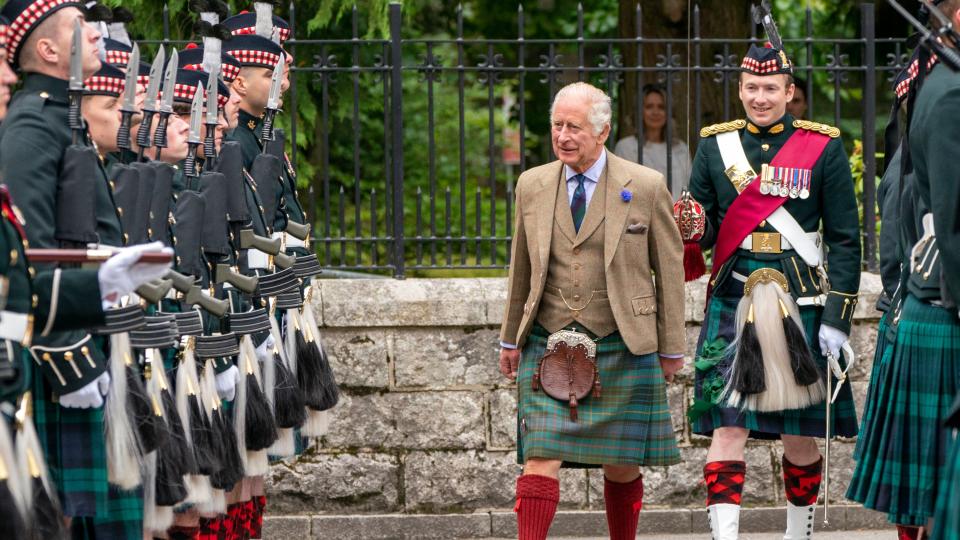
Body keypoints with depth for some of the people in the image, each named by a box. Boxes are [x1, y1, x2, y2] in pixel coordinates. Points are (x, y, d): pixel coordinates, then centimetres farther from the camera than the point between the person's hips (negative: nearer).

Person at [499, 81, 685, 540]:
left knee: (621, 464, 6)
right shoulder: (532, 185, 8)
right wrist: (510, 338, 16)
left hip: (622, 348, -2)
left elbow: (669, 269, 3)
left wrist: (671, 349, 3)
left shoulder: (646, 187, -1)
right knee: (540, 456, -10)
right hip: (548, 346, 2)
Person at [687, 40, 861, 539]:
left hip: (801, 309, -1)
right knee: (727, 427, -9)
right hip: (732, 306, 1)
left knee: (800, 435, 7)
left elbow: (844, 240, 2)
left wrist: (837, 317, -5)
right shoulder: (715, 146, 8)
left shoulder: (823, 147, 2)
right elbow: (702, 229, 10)